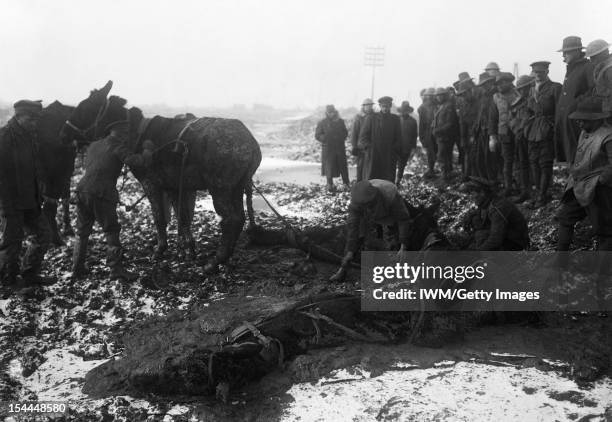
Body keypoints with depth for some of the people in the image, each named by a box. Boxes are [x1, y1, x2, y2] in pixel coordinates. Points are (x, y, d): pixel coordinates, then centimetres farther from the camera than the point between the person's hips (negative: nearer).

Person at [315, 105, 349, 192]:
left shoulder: (340, 121, 8)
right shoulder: (322, 123, -1)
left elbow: (345, 133, 14)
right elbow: (317, 135, -3)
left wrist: (341, 138, -5)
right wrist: (327, 138, -15)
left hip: (340, 148, 3)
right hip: (328, 148, -3)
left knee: (343, 166, 6)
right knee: (329, 168, 0)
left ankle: (346, 184, 16)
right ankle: (330, 185, 11)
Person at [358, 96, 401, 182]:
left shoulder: (395, 119, 10)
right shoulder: (370, 118, 5)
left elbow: (398, 137, 12)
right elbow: (363, 135, 4)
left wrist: (394, 149, -1)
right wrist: (367, 147, -7)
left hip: (389, 156, 2)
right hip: (372, 155, -1)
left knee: (388, 181, 0)